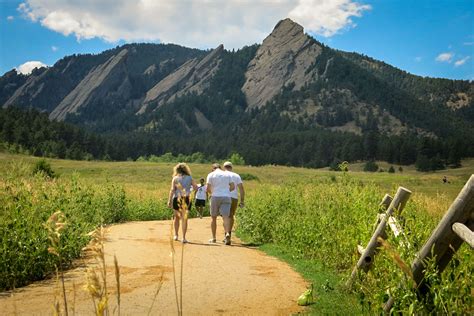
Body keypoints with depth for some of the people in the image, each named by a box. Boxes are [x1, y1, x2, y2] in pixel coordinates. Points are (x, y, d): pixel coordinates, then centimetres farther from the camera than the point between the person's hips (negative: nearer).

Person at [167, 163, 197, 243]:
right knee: (184, 219, 4)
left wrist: (169, 201, -10)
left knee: (176, 217, 19)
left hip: (177, 200, 0)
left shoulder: (175, 178, 1)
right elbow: (196, 187, 4)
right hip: (186, 200, 0)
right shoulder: (189, 178, 3)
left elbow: (172, 190, -8)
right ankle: (184, 238, 1)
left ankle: (176, 235, 24)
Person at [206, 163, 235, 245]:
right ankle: (227, 233, -31)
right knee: (226, 217, -7)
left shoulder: (211, 175, 4)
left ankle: (213, 238, 17)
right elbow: (233, 187, 9)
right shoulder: (227, 175, 11)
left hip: (215, 197, -1)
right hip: (226, 197, 1)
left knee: (213, 218, 12)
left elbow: (208, 188, -2)